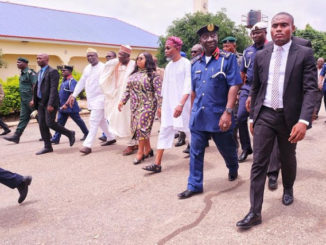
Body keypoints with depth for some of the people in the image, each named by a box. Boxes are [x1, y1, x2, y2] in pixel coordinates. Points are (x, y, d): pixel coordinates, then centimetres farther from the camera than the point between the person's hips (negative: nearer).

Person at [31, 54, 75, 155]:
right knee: (42, 125, 6)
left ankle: (70, 134, 9)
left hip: (49, 102, -8)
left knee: (50, 123, -11)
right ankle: (47, 147, 14)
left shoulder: (52, 72, -10)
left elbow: (53, 89, -17)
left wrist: (50, 104, -22)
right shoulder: (39, 72, 17)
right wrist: (34, 99, 13)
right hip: (41, 102, 8)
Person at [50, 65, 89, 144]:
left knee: (78, 121, 8)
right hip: (63, 107, 8)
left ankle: (86, 134, 25)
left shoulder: (72, 81, -18)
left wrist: (66, 104, -30)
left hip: (70, 107, -8)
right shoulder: (64, 80, 10)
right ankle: (56, 139, 5)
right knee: (60, 122, 4)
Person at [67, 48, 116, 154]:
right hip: (90, 99, 8)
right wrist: (74, 95, 13)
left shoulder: (103, 68, -10)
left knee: (94, 121, -11)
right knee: (101, 120, 16)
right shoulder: (87, 68, 13)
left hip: (99, 98, -8)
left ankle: (88, 145, -11)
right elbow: (81, 82, 17)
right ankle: (111, 138, 31)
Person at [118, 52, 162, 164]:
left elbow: (159, 92, -10)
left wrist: (160, 106, -16)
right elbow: (128, 89, 19)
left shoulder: (152, 74, -5)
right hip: (135, 106, 7)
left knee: (142, 127, -10)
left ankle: (140, 152, 0)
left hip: (147, 105, -7)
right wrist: (123, 101, 10)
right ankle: (148, 149, 19)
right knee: (137, 127, 6)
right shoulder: (134, 74, 15)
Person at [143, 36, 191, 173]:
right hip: (168, 105, 6)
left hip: (182, 105, -6)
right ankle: (157, 164, 4)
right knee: (164, 132, 2)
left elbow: (188, 86, -17)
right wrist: (161, 105, 17)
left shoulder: (186, 64, -8)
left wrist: (181, 104, -27)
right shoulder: (169, 66, 13)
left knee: (189, 130, 3)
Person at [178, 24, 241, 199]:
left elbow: (234, 86, -13)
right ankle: (194, 185, 19)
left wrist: (228, 112, -21)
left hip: (218, 116, -4)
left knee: (227, 149, 15)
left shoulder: (228, 58, -6)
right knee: (195, 153, 6)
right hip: (198, 117, 4)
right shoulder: (196, 64, 10)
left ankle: (233, 169, 46)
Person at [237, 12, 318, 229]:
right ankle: (255, 212, 2)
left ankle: (288, 189, 48)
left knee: (288, 159, 18)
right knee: (259, 163, -3)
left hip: (289, 117, -1)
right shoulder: (261, 56, 5)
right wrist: (253, 116, 12)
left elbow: (310, 89, -11)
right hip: (264, 115, 2)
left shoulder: (305, 54, -5)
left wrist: (303, 121, -22)